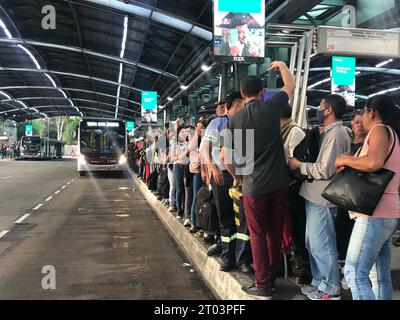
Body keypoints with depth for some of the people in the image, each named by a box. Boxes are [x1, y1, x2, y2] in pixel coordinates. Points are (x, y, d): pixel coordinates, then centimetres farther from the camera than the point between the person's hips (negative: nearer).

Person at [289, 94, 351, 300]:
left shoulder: (336, 134, -16)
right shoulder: (331, 132, 16)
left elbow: (325, 170, -22)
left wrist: (299, 165, -11)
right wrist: (303, 165, 10)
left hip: (322, 198, -10)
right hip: (316, 195, 10)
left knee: (321, 245, -1)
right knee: (314, 242, 17)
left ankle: (330, 289, 12)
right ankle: (320, 283, 28)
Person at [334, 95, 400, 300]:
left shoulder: (380, 130, -6)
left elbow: (374, 162, -27)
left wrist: (345, 160, -11)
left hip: (376, 213, -10)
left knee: (355, 273, -13)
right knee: (381, 276, 12)